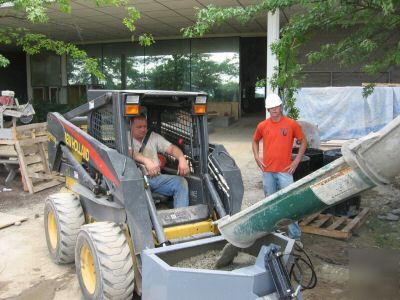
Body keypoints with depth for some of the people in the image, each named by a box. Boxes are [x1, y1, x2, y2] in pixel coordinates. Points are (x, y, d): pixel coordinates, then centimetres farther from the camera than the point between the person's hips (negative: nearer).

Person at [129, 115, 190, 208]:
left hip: (156, 177, 5)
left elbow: (171, 148, 7)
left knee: (181, 182, -18)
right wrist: (146, 161, -39)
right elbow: (129, 153, -19)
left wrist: (182, 159, -16)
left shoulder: (154, 136, 17)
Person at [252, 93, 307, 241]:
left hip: (285, 171, -3)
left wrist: (296, 161, -2)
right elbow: (255, 141, 19)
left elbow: (303, 142, 5)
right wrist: (257, 158, 6)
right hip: (267, 171, 3)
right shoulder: (262, 126, 2)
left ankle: (295, 236, 6)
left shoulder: (292, 124, -4)